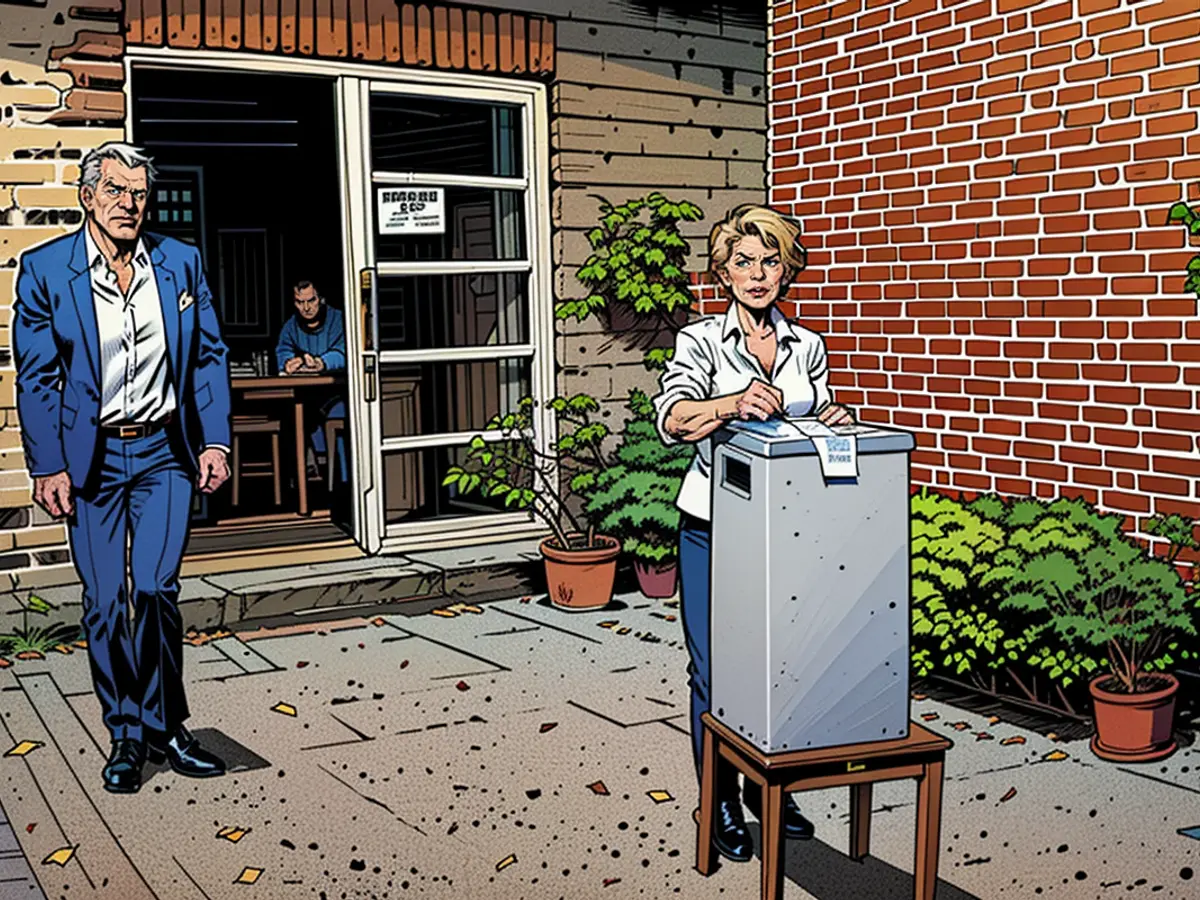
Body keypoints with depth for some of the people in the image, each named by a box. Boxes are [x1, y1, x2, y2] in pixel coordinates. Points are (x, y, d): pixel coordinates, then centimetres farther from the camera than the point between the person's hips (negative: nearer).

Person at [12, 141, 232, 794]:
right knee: (104, 603, 3)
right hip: (90, 458, -1)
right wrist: (47, 466, -6)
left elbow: (209, 358, 7)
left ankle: (164, 727, 11)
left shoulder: (181, 262, 3)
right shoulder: (44, 269, -3)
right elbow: (36, 377, -1)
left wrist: (215, 441, 0)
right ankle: (126, 736, 17)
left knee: (156, 589, -6)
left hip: (164, 452, 1)